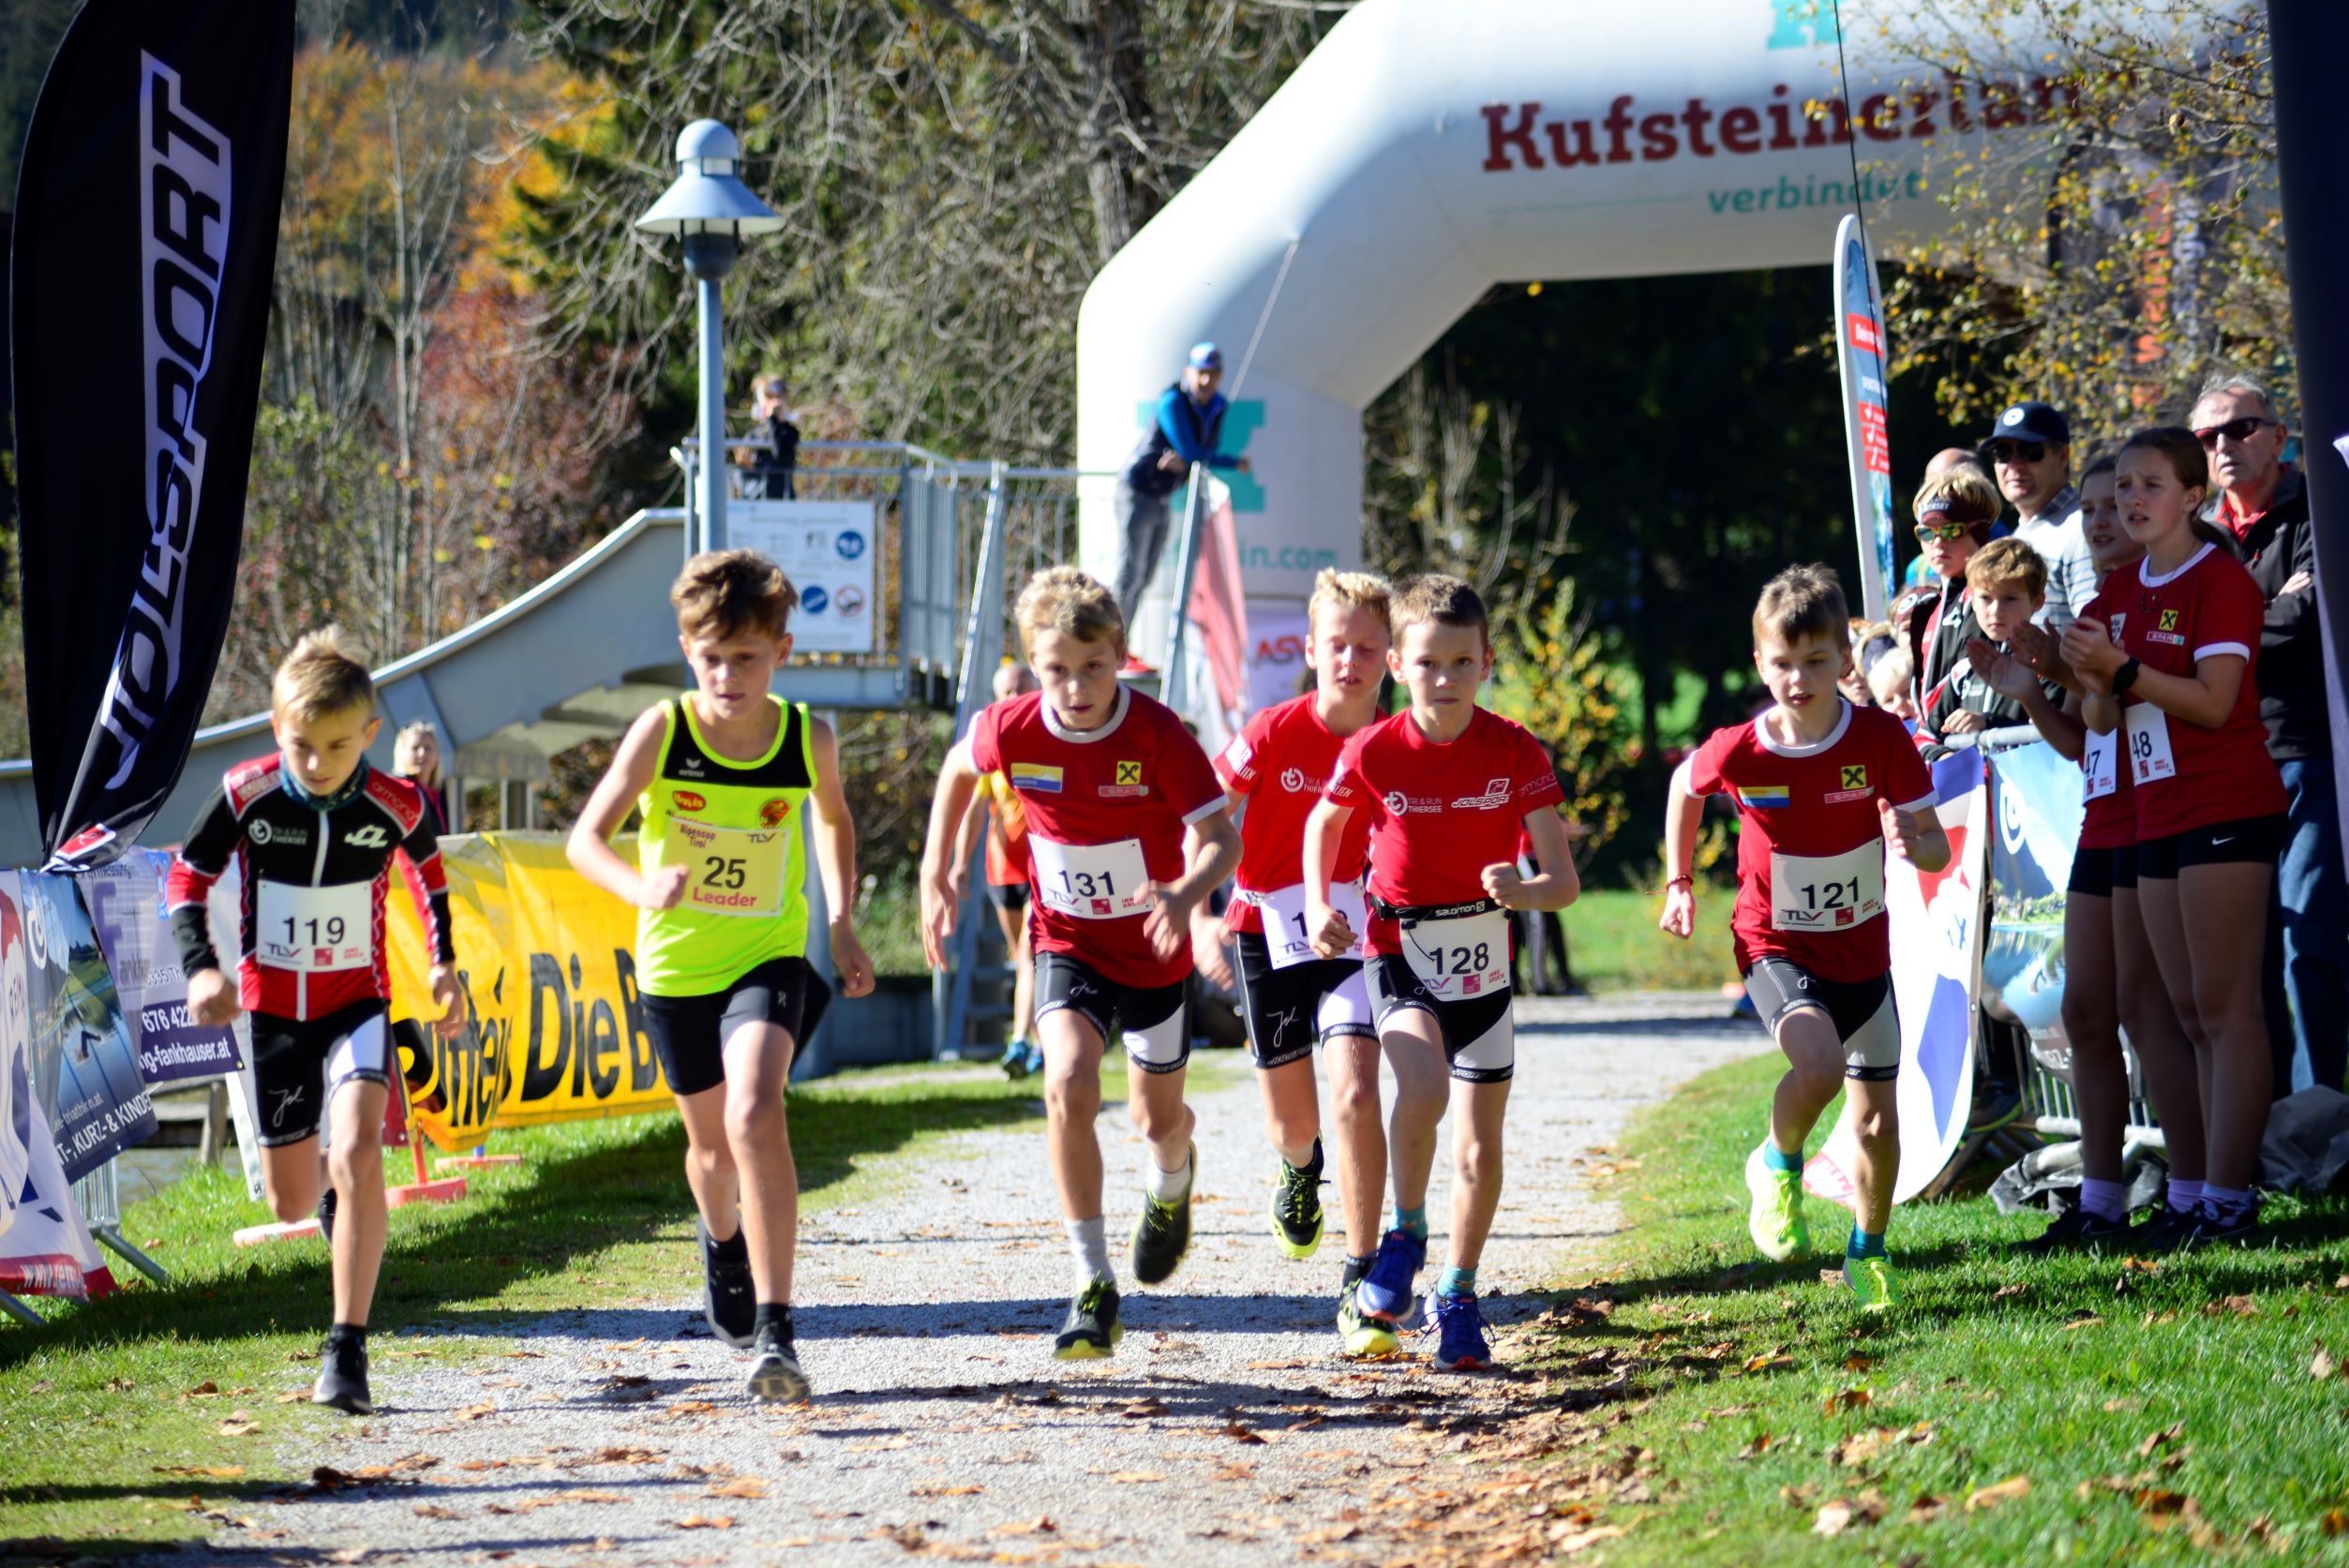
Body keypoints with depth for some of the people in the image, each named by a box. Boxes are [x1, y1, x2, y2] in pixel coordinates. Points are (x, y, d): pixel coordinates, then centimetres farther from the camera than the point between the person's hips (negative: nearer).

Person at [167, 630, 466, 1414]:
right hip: (273, 1009, 2)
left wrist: (444, 962, 6)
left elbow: (426, 863, 11)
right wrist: (200, 967, -16)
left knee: (357, 1153, -26)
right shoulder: (246, 795, -15)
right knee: (290, 1202, 10)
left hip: (357, 1004, -2)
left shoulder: (395, 807, -13)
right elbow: (187, 876, -1)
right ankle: (338, 1198, 52)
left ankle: (348, 1350, -22)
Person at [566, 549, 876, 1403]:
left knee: (756, 1116, -26)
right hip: (676, 965, 1)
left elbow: (834, 819, 12)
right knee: (713, 1143, 18)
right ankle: (723, 1244, 56)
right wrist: (640, 887, -35)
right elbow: (586, 838, -15)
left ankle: (773, 1331, -26)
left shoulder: (808, 739, -10)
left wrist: (842, 924, 4)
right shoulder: (661, 733, -15)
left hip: (769, 958, -1)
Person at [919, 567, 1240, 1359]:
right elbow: (959, 769, 7)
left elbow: (1221, 837, -22)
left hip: (1153, 948, 0)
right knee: (1069, 1084, -26)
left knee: (1158, 1119, 16)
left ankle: (1171, 1180, 57)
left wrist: (1185, 894, -43)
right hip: (1067, 944, 0)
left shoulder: (1157, 734, -24)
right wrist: (935, 875, 6)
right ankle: (1093, 1288, -22)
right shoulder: (1012, 730, -16)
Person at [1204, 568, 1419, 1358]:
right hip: (1270, 935, 0)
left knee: (1356, 1095, -20)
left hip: (1355, 938, 0)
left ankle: (1361, 1286, -15)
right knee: (1292, 1121, 11)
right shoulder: (1274, 734, -11)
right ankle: (1301, 1170, 52)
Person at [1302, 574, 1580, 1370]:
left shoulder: (1516, 753, -12)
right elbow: (1325, 824, 11)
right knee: (1421, 1080, -30)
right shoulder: (1373, 753, -11)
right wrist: (1318, 904, -3)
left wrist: (1521, 889, -34)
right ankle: (1405, 1232, -6)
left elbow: (1564, 881, -13)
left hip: (1484, 959, 2)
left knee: (1479, 1146, 8)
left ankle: (1456, 1295, 27)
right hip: (1400, 952, -2)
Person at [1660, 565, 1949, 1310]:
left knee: (1879, 1121, 8)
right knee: (1819, 1063, -31)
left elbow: (1937, 849, -11)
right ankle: (1778, 1164, 0)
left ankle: (1869, 1253, 33)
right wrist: (1679, 882, 11)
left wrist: (1911, 842, -34)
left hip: (1861, 948, 2)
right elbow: (1685, 786, 9)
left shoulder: (1880, 739, -14)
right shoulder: (1740, 752, -15)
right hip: (1777, 946, -2)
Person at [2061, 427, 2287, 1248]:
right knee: (2193, 1016, 7)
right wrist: (2095, 679, -7)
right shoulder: (2120, 590, 15)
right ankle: (2214, 1198, 7)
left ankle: (2228, 1197, -14)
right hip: (2157, 814, 8)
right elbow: (2102, 720, 13)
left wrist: (2121, 666, -21)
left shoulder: (2220, 581, -8)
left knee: (2225, 1005, -11)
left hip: (2226, 809, -8)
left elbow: (2214, 702, -17)